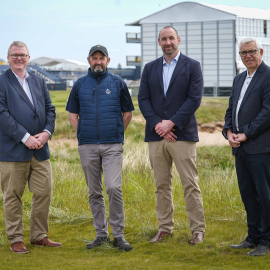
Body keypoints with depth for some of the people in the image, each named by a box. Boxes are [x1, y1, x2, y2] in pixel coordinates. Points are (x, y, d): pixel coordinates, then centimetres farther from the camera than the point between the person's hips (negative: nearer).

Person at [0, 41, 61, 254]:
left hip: (40, 149, 5)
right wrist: (25, 137, -16)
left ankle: (39, 236, 18)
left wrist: (46, 132, -5)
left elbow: (50, 109, 13)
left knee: (44, 193, 5)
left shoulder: (39, 82, 16)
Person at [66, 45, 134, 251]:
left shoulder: (118, 83, 5)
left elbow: (128, 113, 12)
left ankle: (118, 234, -7)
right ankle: (101, 234, 15)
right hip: (87, 147, 2)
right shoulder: (80, 85, 9)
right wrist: (84, 136, 6)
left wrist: (117, 135, 7)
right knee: (94, 192, 6)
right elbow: (72, 115, 15)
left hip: (112, 145, -2)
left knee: (114, 188, -14)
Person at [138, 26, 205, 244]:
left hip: (183, 134, -4)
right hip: (156, 136, 4)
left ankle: (198, 229, 3)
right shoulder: (150, 68, 13)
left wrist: (171, 122, -13)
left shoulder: (192, 66, 2)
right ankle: (165, 228, 15)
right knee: (161, 185, 8)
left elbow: (195, 99, -7)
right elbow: (143, 99, 6)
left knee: (190, 184, -4)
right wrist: (157, 124, -9)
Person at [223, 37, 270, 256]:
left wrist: (246, 134, -15)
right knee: (247, 192, 11)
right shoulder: (239, 79, 19)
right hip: (241, 147, 8)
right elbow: (231, 109, 20)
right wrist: (229, 132, 2)